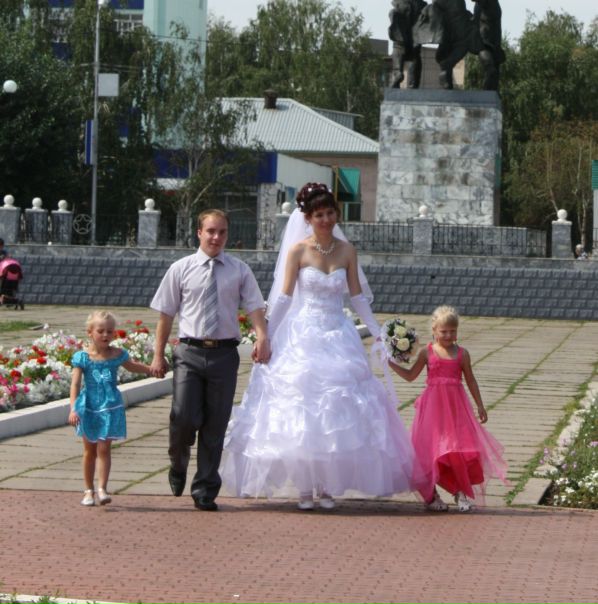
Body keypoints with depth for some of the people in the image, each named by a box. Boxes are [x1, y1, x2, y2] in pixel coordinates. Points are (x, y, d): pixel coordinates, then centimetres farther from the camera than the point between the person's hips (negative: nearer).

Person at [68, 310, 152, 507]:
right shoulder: (82, 357, -7)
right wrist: (73, 408, -20)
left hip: (110, 407, 0)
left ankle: (102, 488, -6)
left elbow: (132, 366, 23)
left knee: (103, 448, -6)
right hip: (89, 407, 0)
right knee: (90, 450, 10)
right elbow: (75, 384, -11)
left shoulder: (117, 355, 1)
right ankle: (89, 490, 19)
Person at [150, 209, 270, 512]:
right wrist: (158, 354, 4)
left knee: (215, 425, 4)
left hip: (224, 353, 1)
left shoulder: (239, 271, 8)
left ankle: (205, 491, 14)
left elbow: (255, 308, 0)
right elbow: (166, 314, 8)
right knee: (184, 417, -13)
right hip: (190, 351, -1)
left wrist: (262, 338, -19)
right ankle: (178, 468, 18)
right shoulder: (181, 269, 6)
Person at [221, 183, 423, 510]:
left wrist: (379, 333, 6)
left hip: (338, 339, 3)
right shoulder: (298, 251, -4)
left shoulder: (346, 251, 4)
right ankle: (303, 487, 5)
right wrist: (266, 336, -4)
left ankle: (328, 485, 8)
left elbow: (358, 296, 9)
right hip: (302, 338, -2)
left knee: (337, 413, 0)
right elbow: (283, 298, -2)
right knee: (300, 412, -2)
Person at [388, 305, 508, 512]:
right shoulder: (427, 353, 1)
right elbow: (410, 376, 9)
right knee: (431, 450, 1)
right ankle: (431, 495, 14)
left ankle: (461, 493, 8)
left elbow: (471, 381, 9)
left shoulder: (461, 354, 2)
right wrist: (391, 363, 0)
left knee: (460, 449, -5)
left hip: (456, 406, 0)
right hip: (433, 406, 0)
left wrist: (480, 406, 9)